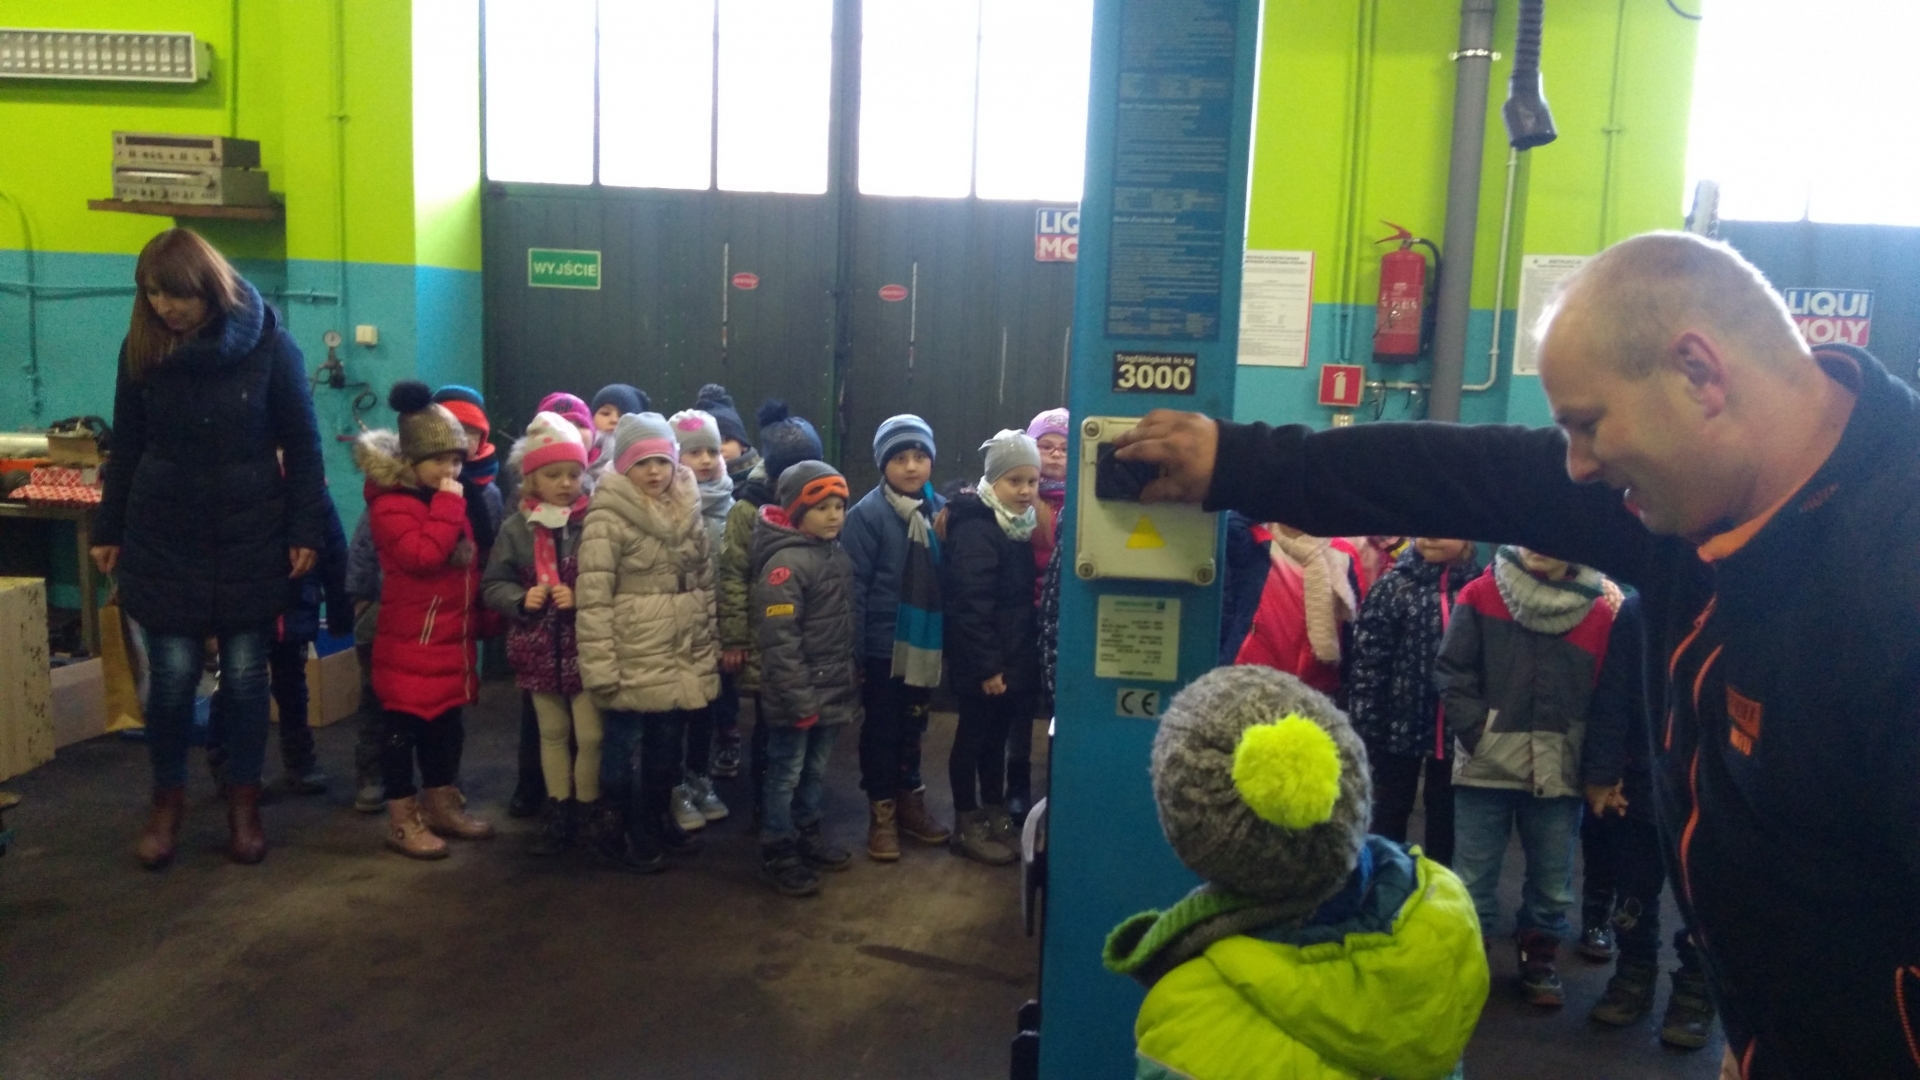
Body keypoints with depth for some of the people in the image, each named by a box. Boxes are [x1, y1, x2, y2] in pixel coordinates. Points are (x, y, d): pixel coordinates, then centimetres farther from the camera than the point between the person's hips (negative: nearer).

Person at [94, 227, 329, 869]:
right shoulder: (141, 348, 0)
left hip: (249, 539, -1)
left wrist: (306, 530, -7)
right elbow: (125, 447, 8)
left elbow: (303, 446, -4)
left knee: (245, 675, 5)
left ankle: (244, 804, 19)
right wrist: (108, 530, 9)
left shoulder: (266, 344, -8)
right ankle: (167, 802, 21)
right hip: (164, 540, 2)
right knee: (173, 674, 2)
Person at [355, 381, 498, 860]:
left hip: (453, 638, 8)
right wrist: (448, 504, -22)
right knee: (405, 727, 1)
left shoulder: (453, 500, 13)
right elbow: (424, 555, -28)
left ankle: (442, 805, 28)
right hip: (410, 641, -8)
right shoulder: (392, 504, -13)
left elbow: (471, 566, 21)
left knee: (446, 724, 16)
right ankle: (402, 820, 9)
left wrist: (482, 619, 18)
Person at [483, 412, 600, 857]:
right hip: (540, 648, 3)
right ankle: (557, 813, 30)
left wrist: (581, 599, -23)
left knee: (590, 734, 2)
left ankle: (587, 812, 21)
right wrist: (521, 599, -14)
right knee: (553, 732, 17)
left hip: (586, 647, -3)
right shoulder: (517, 527, -1)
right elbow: (492, 585, 4)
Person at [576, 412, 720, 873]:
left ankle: (659, 820, 35)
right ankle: (615, 831, 23)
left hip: (680, 659, 6)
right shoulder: (607, 519, -12)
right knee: (623, 743, 7)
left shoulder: (688, 512, 8)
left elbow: (706, 585, 13)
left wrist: (709, 650, 11)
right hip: (632, 660, -6)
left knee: (668, 744, 17)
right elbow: (592, 599, -15)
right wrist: (600, 666, -18)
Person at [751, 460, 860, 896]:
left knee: (816, 769, 21)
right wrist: (799, 698, -22)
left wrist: (853, 683, 17)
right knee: (786, 773, 4)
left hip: (832, 690, 8)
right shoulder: (785, 563, -20)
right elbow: (779, 640, -22)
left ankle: (809, 835, 36)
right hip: (797, 695, -8)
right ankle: (777, 854, 16)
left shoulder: (837, 556, 9)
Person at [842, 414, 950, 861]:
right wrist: (852, 652, -16)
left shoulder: (941, 510, 2)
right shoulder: (867, 515, -13)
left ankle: (909, 799, 36)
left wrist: (948, 637, 5)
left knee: (913, 727, 19)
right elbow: (853, 588, -14)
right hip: (883, 644, -4)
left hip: (926, 643, 5)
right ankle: (881, 812, 24)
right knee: (881, 730, 10)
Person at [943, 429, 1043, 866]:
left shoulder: (1018, 525, 11)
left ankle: (995, 814, 29)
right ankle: (967, 826, 13)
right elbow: (970, 606, -23)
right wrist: (987, 666, -24)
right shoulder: (976, 530, -18)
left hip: (1014, 657, 9)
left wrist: (1024, 655, 15)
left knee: (997, 736, 17)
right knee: (974, 737, 3)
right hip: (983, 663, -9)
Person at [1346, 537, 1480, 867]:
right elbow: (1366, 660, -5)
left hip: (1456, 732, 1)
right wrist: (1365, 728, -11)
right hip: (1400, 726, -1)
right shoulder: (1393, 585, -2)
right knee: (1389, 814, 10)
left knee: (1445, 819, 14)